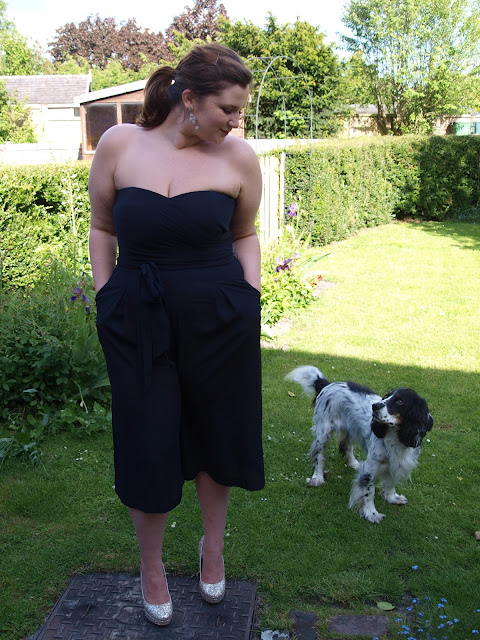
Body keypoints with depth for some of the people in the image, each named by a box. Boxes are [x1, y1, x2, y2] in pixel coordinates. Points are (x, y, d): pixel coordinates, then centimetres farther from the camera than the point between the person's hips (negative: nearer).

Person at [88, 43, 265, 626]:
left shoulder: (239, 157, -6)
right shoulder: (119, 145, -6)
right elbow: (101, 228, 6)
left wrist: (250, 304, 2)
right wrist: (107, 300, 2)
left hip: (221, 321, 0)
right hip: (137, 320, 0)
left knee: (214, 433, 15)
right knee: (147, 445, 8)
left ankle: (213, 543, 43)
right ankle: (151, 565, 33)